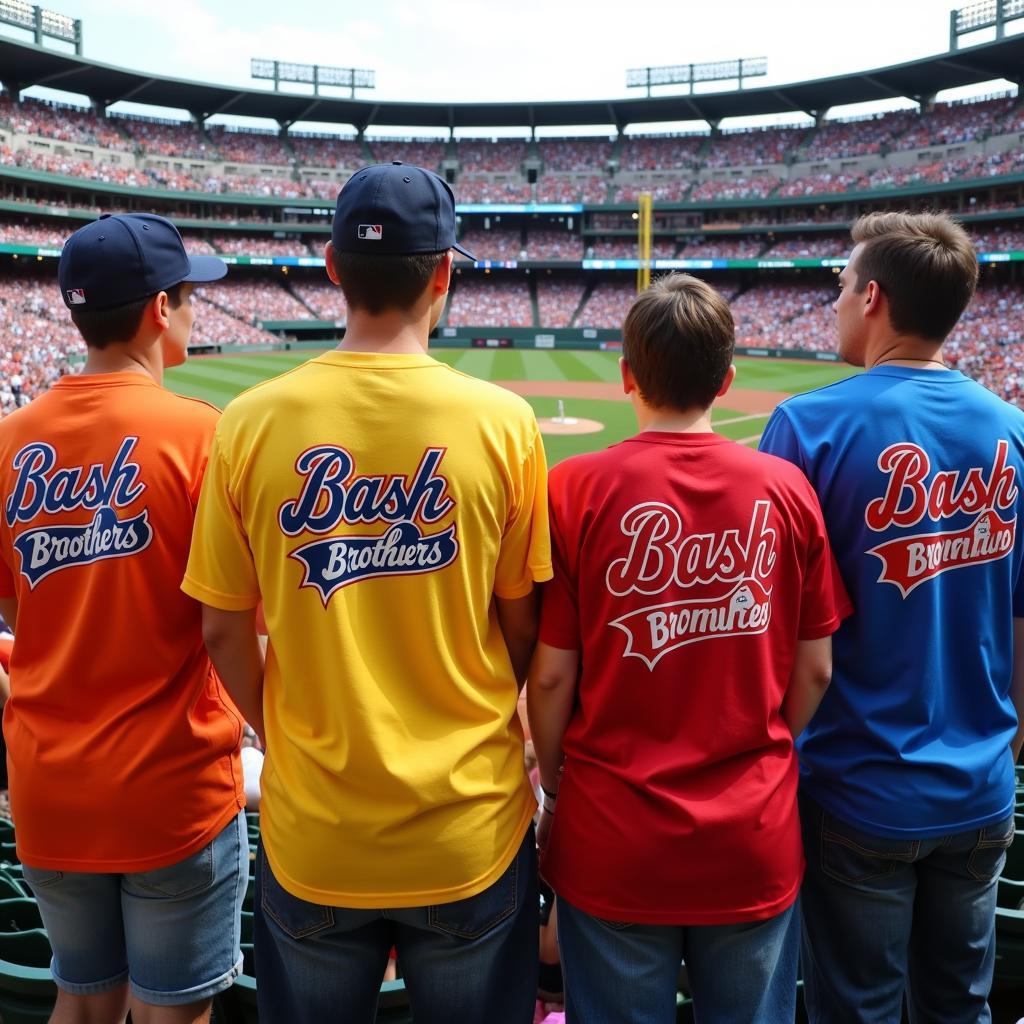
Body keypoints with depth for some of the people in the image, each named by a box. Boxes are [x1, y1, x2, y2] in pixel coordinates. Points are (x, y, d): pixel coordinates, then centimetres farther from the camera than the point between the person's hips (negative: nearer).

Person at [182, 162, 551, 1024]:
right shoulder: (502, 421, -12)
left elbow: (225, 635, -3)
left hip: (311, 838, 1)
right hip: (469, 831, 0)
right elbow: (523, 633, -4)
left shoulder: (250, 422, -10)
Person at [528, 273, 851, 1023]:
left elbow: (551, 676, -9)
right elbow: (814, 671, 1)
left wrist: (555, 787, 7)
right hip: (758, 843, 2)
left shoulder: (575, 489, -13)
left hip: (614, 845, -2)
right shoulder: (786, 489, -6)